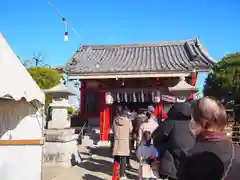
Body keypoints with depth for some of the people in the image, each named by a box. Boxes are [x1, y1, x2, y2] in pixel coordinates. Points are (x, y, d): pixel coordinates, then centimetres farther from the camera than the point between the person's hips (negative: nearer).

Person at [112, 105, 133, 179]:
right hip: (125, 140, -2)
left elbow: (113, 130, 4)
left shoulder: (115, 120, -3)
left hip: (117, 139, 2)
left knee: (116, 158, 12)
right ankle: (122, 174, 7)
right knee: (123, 158, 3)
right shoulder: (127, 120, -9)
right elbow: (130, 130, -1)